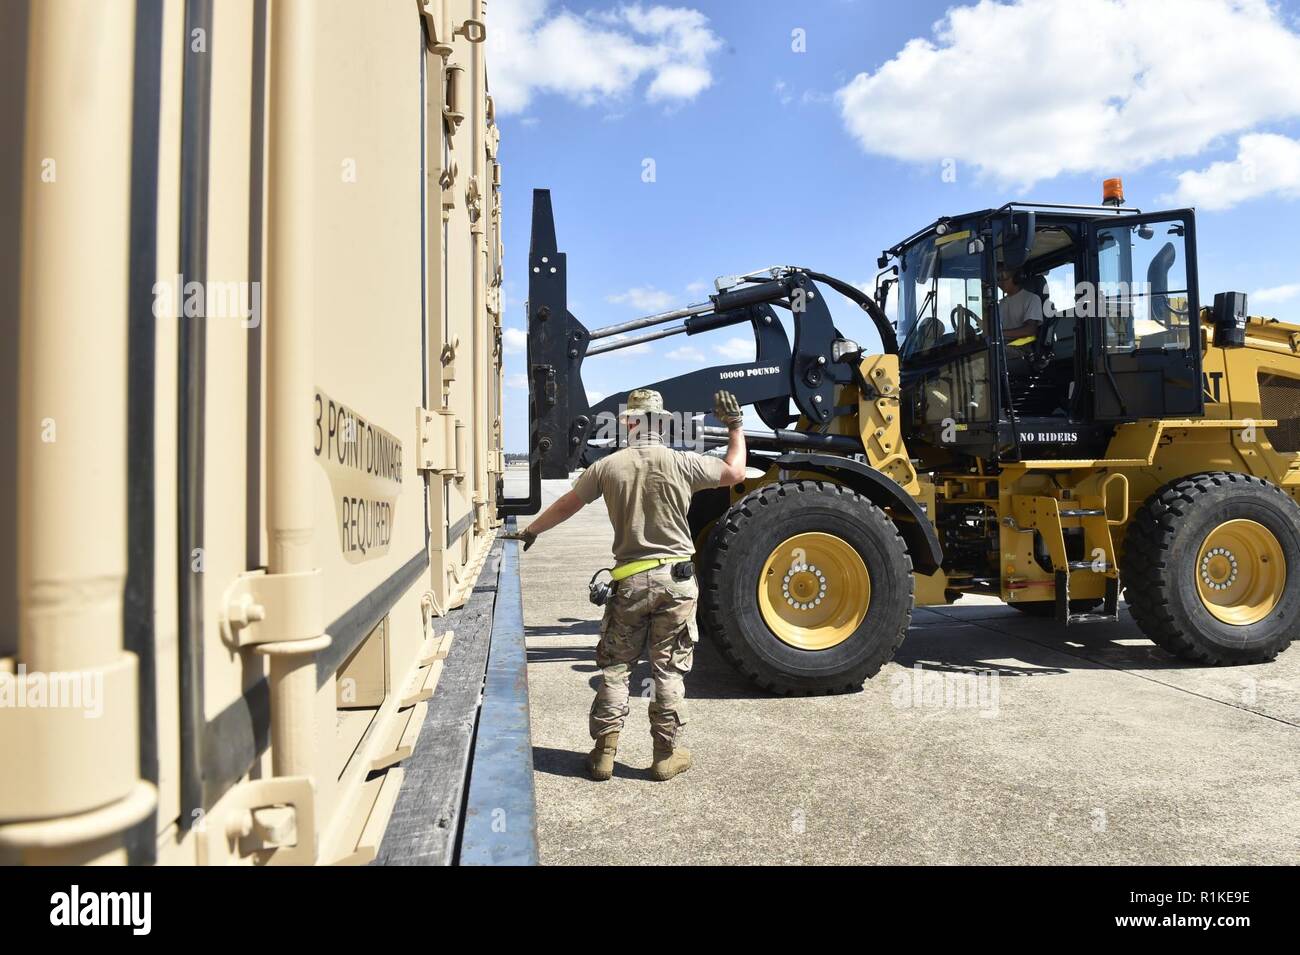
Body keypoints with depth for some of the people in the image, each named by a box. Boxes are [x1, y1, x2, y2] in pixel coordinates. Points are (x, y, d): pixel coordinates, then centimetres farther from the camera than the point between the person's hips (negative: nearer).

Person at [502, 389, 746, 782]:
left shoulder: (609, 466, -2)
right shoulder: (680, 463, -6)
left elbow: (567, 504, 11)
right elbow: (735, 472, 8)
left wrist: (530, 531, 28)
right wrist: (735, 425, 20)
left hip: (630, 581, 1)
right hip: (676, 579, 0)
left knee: (615, 666, 12)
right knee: (668, 668, 9)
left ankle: (604, 751, 14)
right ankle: (667, 753, 16)